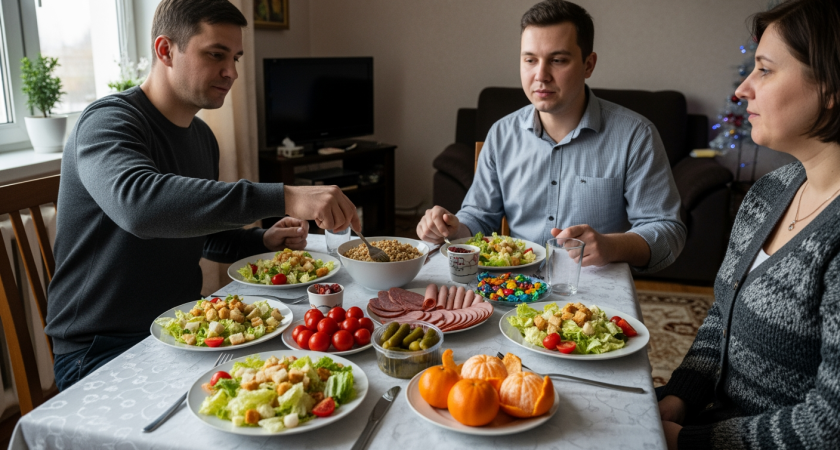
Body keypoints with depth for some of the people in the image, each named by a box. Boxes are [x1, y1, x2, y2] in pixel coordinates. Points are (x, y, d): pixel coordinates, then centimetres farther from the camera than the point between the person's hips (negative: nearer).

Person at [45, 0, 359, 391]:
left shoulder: (203, 137, 11)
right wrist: (283, 198, -46)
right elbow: (138, 203, -41)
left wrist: (262, 241, 2)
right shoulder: (109, 122, -16)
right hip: (102, 348, -7)